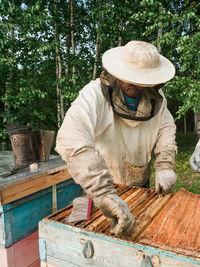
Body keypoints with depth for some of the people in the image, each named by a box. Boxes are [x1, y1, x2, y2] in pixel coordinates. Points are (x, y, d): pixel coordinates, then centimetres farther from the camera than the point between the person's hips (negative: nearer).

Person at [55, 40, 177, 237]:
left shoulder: (155, 96, -11)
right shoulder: (94, 95, -31)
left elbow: (166, 127, 0)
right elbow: (72, 139, -47)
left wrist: (165, 166, -17)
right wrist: (103, 193, -56)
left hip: (141, 184, 5)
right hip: (100, 187, -4)